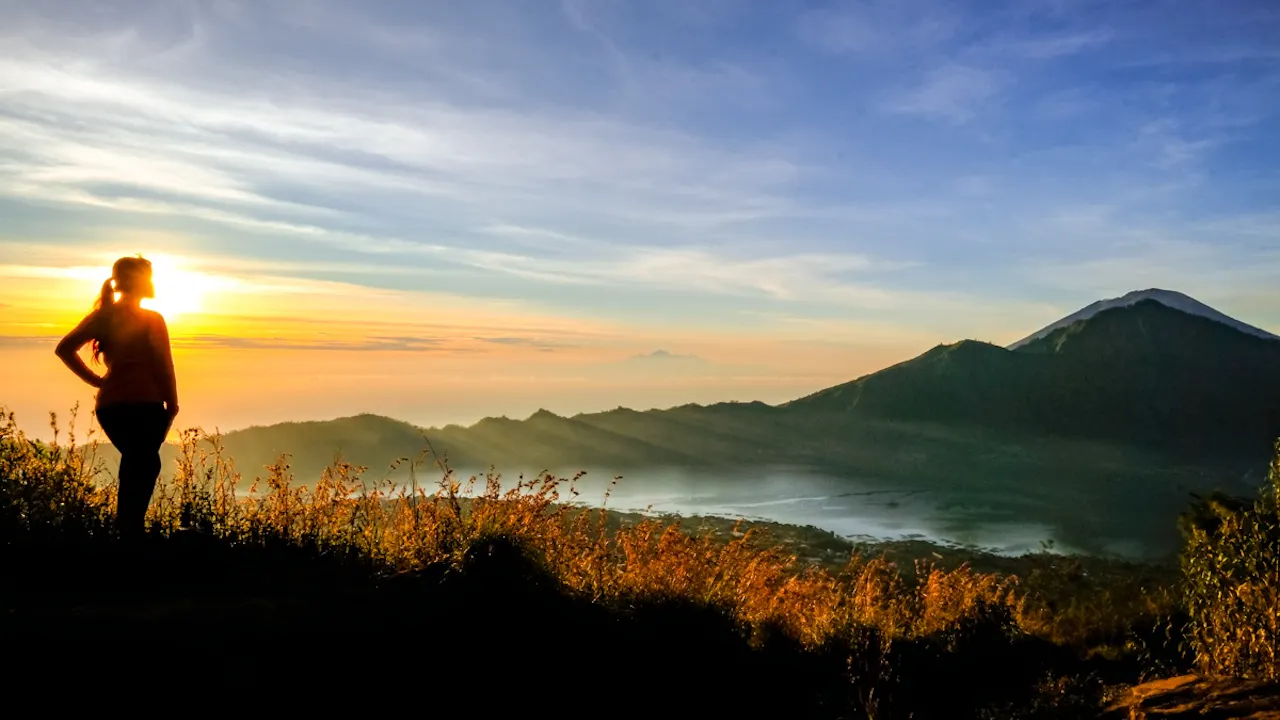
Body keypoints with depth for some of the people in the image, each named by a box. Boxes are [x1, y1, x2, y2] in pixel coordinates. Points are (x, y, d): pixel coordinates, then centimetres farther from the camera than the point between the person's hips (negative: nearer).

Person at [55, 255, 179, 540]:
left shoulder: (102, 316, 9)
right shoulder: (151, 319, -6)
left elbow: (65, 349, 3)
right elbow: (164, 366, -8)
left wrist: (96, 380, 6)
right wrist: (172, 405, 0)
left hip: (109, 405, 6)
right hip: (144, 405, -6)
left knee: (140, 464, 22)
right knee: (142, 469, 2)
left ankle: (127, 527, 20)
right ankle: (131, 530, -1)